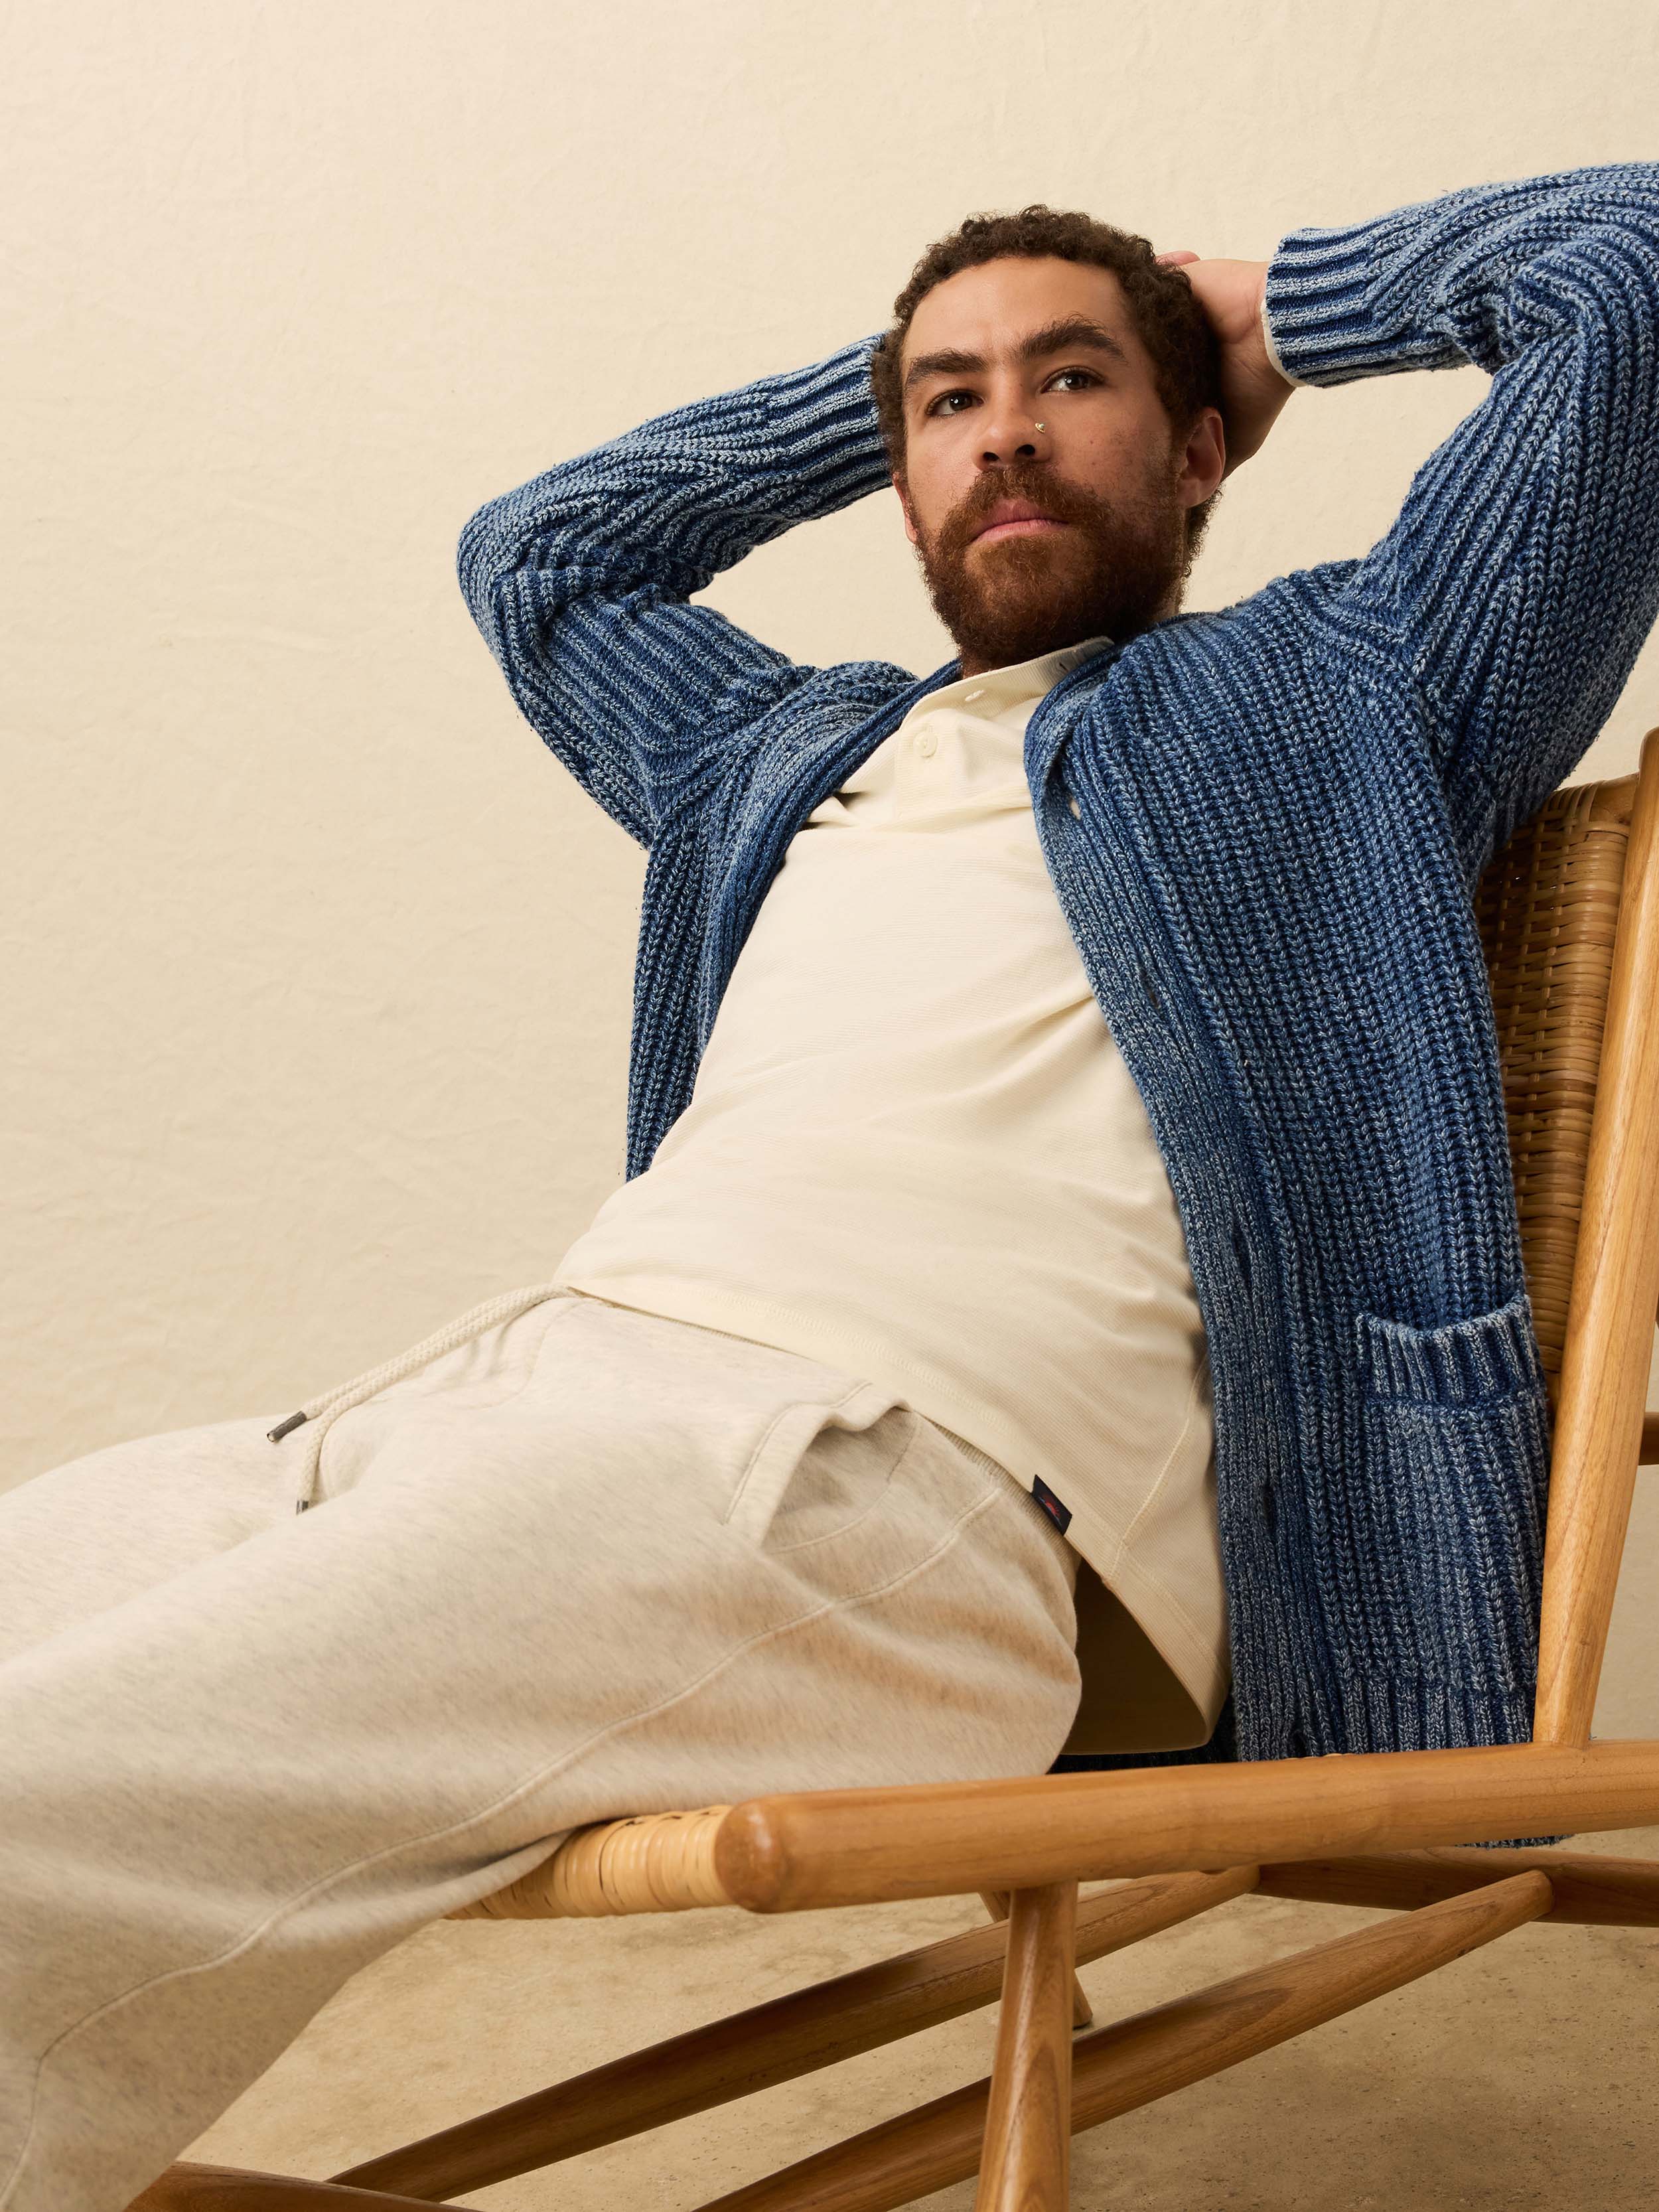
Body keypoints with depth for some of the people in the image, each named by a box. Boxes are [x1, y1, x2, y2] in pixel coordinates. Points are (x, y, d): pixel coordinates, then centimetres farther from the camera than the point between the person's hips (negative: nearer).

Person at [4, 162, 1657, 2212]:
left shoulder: (1337, 691, 18)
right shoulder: (788, 754, 34)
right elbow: (533, 551, 50)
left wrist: (1268, 304, 29)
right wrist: (880, 385, 45)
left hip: (880, 1470, -7)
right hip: (497, 1385, 8)